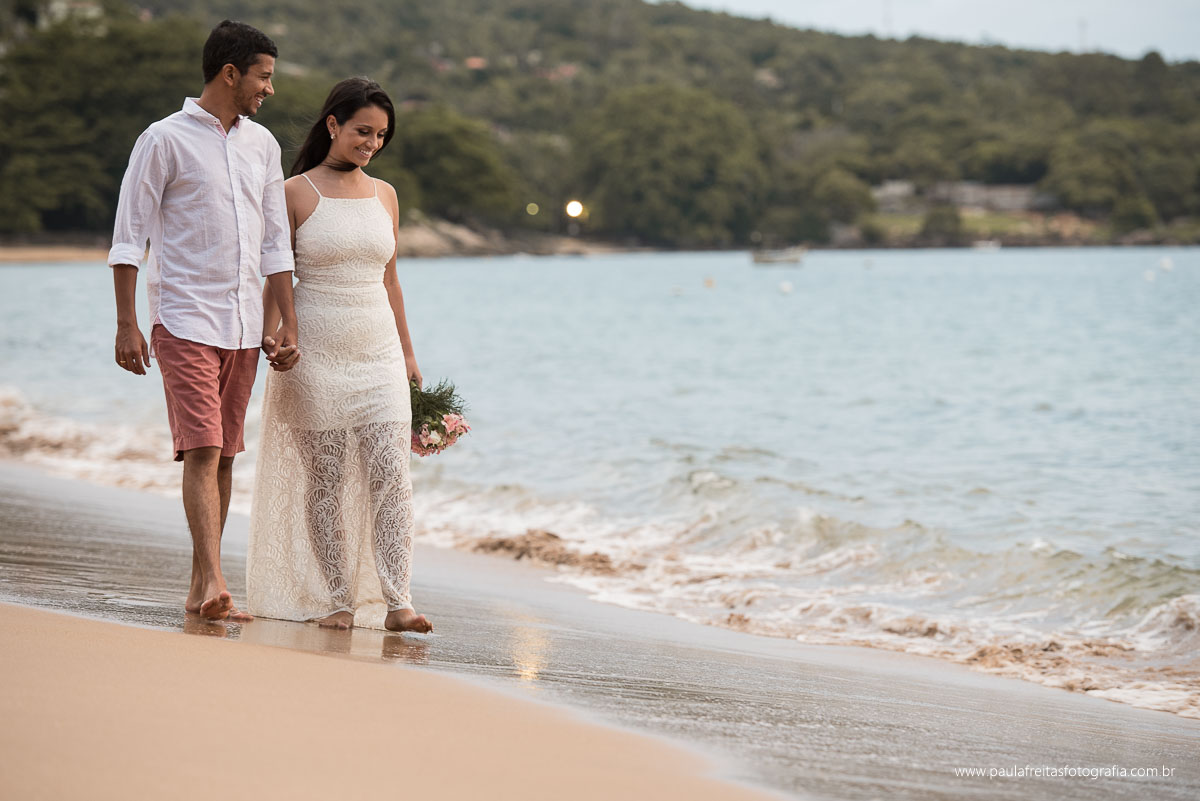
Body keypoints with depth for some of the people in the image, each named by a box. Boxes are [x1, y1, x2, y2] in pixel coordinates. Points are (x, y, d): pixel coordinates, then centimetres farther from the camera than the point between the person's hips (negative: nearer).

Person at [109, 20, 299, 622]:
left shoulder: (262, 144, 13)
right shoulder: (165, 140, -5)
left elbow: (275, 243, 17)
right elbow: (129, 237, -4)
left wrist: (288, 324, 11)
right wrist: (126, 324, -10)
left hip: (243, 327, 6)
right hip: (184, 321, -6)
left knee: (223, 457, 7)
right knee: (202, 452, -15)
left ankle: (200, 590, 12)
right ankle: (214, 583, -20)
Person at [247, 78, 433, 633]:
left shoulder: (384, 196, 11)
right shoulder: (296, 194, -2)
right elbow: (275, 280, -1)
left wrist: (407, 354, 19)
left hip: (378, 355, 3)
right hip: (316, 355, -3)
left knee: (391, 474, -8)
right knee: (326, 479, 0)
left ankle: (396, 602, -11)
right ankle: (336, 600, 7)